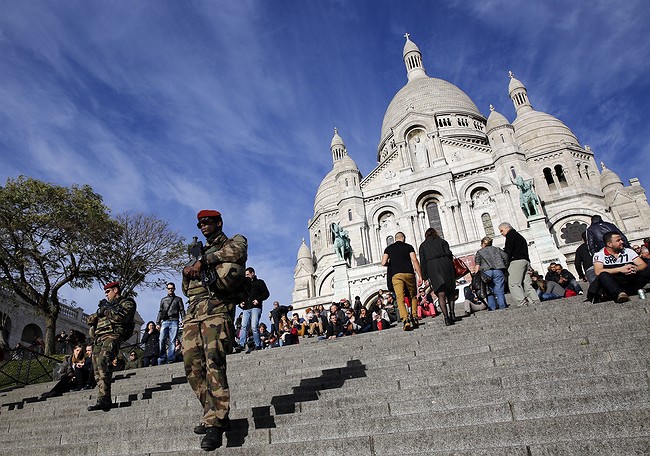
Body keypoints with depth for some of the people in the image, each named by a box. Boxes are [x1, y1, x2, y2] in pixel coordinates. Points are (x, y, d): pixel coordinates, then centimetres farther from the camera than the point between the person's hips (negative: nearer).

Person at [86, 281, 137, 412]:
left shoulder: (127, 303, 11)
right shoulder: (107, 304, 33)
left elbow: (121, 317, -10)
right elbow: (90, 320, 26)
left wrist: (106, 309, 2)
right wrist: (99, 312, 6)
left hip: (112, 336, -8)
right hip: (98, 339, 8)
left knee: (103, 363, -28)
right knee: (98, 371, -3)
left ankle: (103, 400, -34)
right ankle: (106, 401, -4)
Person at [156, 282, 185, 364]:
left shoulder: (178, 299, 16)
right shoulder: (163, 300, 22)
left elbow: (182, 311, 10)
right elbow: (160, 312, 19)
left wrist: (183, 321, -4)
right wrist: (157, 323, 9)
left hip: (174, 321, -2)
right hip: (165, 321, 2)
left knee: (172, 341, -7)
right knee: (161, 340, -12)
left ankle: (170, 359, -9)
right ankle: (162, 358, -6)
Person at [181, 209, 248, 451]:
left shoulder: (235, 241, 15)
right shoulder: (201, 252, 33)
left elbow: (238, 252, -12)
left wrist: (203, 260, -9)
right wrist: (187, 272, 10)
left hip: (216, 309, -7)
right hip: (193, 313, 7)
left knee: (214, 363, -18)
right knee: (192, 366, -4)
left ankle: (215, 424, -19)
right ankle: (215, 414, 6)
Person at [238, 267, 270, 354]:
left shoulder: (259, 282, 13)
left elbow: (266, 293, 4)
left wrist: (258, 300, -11)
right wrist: (241, 303, 8)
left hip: (255, 308, -5)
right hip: (246, 309, 5)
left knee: (254, 326, -14)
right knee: (244, 326, -9)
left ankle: (257, 345, -9)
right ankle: (241, 344, -15)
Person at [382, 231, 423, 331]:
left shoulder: (389, 248, 14)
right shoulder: (408, 247, 11)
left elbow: (383, 263, 5)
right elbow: (415, 261, 0)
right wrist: (420, 276, -1)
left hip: (396, 275, 0)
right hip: (409, 274, 0)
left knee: (400, 299, -7)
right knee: (413, 296, 17)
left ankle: (405, 320, -23)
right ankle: (414, 318, 6)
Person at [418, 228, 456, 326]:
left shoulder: (423, 245, 16)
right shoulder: (442, 241, 16)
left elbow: (423, 261, 8)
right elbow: (448, 253, 1)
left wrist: (426, 277, 6)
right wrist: (451, 265, 15)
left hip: (431, 267, 0)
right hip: (445, 265, 1)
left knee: (441, 294, -5)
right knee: (450, 292, 13)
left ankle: (446, 317, -17)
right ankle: (452, 313, 4)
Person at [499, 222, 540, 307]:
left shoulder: (510, 234, 3)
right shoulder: (519, 236, 30)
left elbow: (508, 251, -9)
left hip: (517, 261, -9)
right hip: (525, 261, 10)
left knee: (513, 284, -14)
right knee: (526, 284, 5)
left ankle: (522, 303, -24)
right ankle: (536, 302, -3)